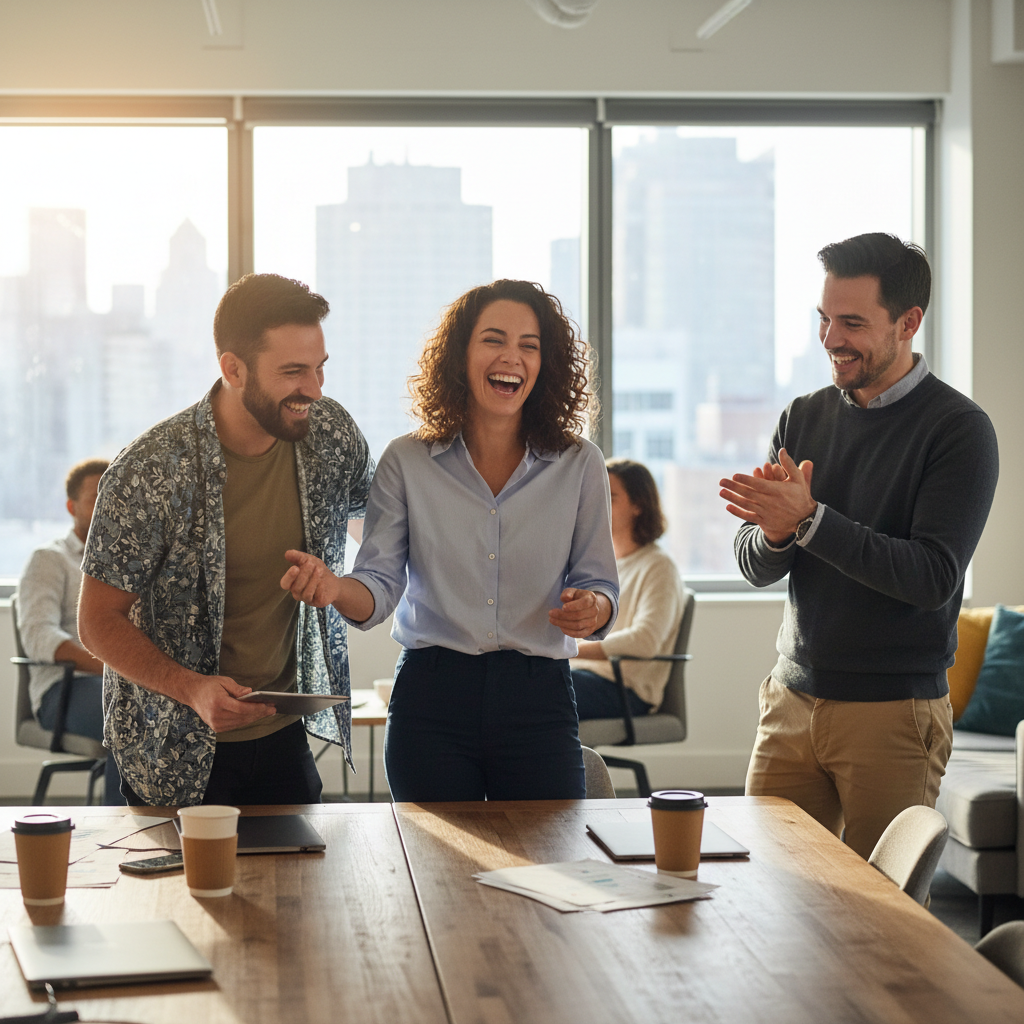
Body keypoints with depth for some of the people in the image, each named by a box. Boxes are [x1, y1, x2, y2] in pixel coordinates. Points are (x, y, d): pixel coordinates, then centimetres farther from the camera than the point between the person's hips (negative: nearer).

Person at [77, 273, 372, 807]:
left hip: (284, 732, 5)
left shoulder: (331, 433, -7)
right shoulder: (150, 472, -21)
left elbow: (371, 506, 17)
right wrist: (192, 688, -29)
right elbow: (100, 622, -15)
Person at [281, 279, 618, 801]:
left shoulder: (579, 464, 3)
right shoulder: (407, 462, 2)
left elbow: (600, 583, 6)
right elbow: (379, 585, -1)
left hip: (538, 700, 1)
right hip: (432, 696, 0)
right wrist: (334, 588, -23)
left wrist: (591, 609, -17)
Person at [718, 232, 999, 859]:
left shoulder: (959, 428, -8)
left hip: (896, 711, -5)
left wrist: (808, 518, -24)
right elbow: (756, 568, 8)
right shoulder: (804, 418, 9)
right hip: (792, 698, 5)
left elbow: (933, 577, -18)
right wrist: (773, 531, -16)